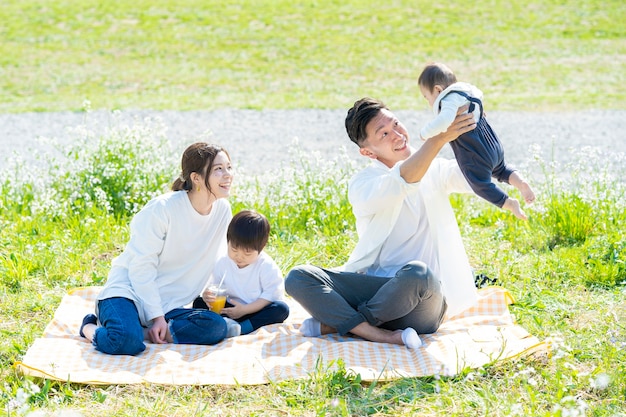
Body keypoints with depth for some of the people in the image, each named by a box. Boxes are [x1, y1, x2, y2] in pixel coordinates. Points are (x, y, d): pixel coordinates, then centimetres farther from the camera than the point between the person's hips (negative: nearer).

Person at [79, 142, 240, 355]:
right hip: (129, 291, -6)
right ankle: (90, 327, -2)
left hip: (168, 305, 6)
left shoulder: (223, 210, 1)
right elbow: (141, 265, -15)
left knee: (217, 327, -22)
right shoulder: (163, 208, -16)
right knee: (126, 342, -36)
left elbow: (216, 262, 14)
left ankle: (140, 331, -13)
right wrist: (156, 317, -18)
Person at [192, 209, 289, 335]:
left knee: (282, 309, -31)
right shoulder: (222, 263, -3)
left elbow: (271, 295, -17)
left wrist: (244, 310, -23)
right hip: (231, 310, 3)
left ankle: (241, 328, -39)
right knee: (199, 302, -14)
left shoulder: (267, 266, -13)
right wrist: (208, 295, -25)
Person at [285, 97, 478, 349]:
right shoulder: (362, 185, 1)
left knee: (417, 273, -39)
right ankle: (382, 336, -34)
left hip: (422, 305, 0)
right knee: (298, 277, -21)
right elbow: (402, 182, -20)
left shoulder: (435, 170, 11)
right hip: (376, 288, 0)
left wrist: (475, 133, -17)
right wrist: (440, 138, -30)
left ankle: (335, 322, -18)